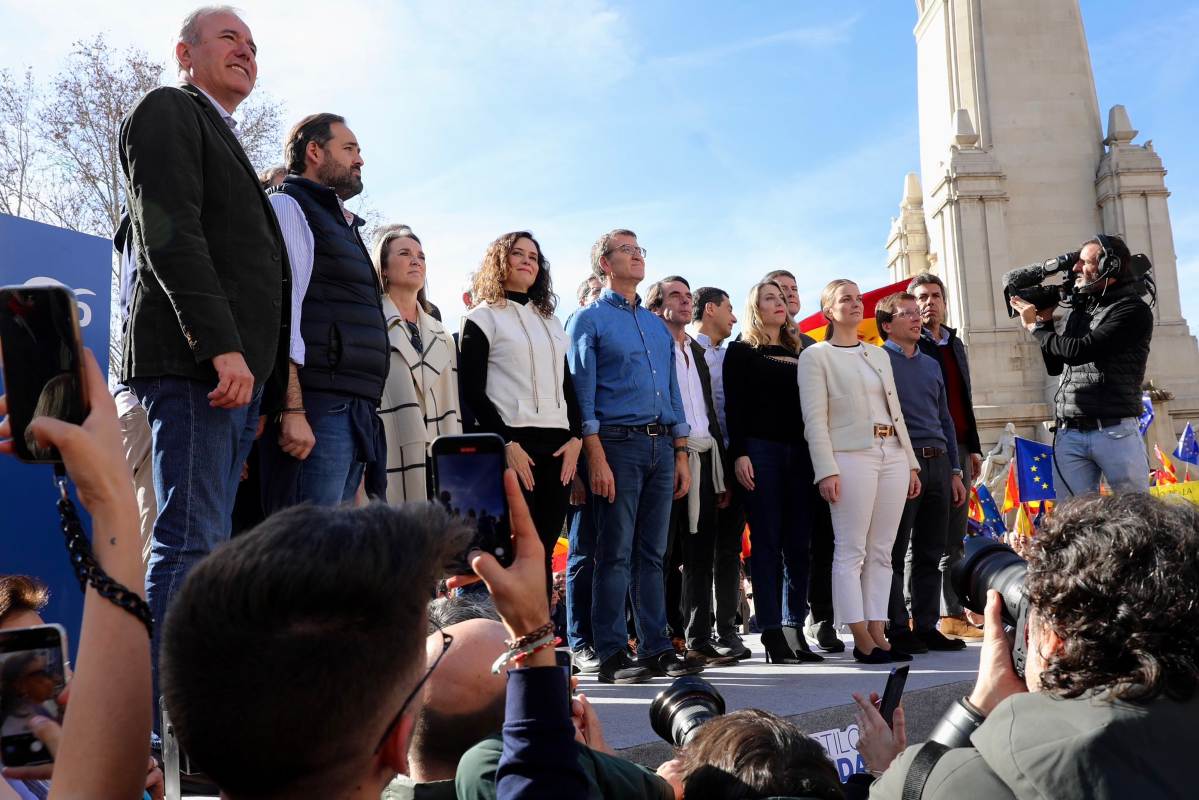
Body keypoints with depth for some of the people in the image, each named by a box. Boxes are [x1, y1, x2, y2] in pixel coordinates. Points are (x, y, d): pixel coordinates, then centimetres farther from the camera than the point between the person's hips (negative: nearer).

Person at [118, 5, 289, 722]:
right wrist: (222, 346, -22)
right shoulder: (168, 110, 3)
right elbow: (171, 233, -12)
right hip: (195, 365, -8)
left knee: (203, 545, 8)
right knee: (193, 544, -10)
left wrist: (267, 385, 14)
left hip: (237, 372, 9)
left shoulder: (227, 143, 29)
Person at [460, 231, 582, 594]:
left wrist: (576, 436, 3)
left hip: (558, 446, 5)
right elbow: (472, 390, -4)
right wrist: (506, 443, -14)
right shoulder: (482, 318, 4)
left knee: (543, 549, 2)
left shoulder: (551, 321, 22)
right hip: (512, 445, -5)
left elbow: (566, 384, 18)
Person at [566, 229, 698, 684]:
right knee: (615, 554, -4)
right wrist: (596, 458, -15)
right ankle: (612, 655, 3)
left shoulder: (658, 325, 20)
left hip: (661, 445, 6)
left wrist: (680, 455, 13)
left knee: (652, 553, 9)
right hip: (617, 444, -6)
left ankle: (656, 648, 15)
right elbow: (582, 394, -6)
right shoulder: (589, 319, 2)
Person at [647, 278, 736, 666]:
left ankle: (698, 640, 13)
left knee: (700, 556, 7)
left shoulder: (697, 352, 21)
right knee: (663, 554, -3)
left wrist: (721, 472, 17)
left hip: (702, 460, 7)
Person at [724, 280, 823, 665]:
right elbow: (734, 406, -2)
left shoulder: (797, 352, 20)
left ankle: (794, 630, 7)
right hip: (760, 450, -5)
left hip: (799, 452, 5)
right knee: (767, 541, -5)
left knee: (798, 543, 2)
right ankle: (772, 633, -2)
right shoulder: (741, 351, 6)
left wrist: (816, 453, 10)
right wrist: (739, 454, -13)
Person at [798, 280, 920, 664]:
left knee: (881, 551, 5)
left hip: (893, 456, 6)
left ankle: (878, 634, 8)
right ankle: (862, 640, -2)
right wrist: (826, 470, -15)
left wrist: (911, 463, 15)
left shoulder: (879, 354, 20)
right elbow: (815, 418, -6)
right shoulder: (816, 355, 1)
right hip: (851, 457, -6)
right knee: (851, 550, -6)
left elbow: (896, 411, 20)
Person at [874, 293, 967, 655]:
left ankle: (926, 627, 16)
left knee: (931, 552, 9)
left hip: (937, 463, 7)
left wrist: (954, 471, 17)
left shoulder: (931, 364, 19)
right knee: (895, 553, -2)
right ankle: (897, 630, 4)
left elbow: (945, 418, 22)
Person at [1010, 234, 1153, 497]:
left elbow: (1079, 351, -15)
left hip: (1115, 432, -5)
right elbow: (1056, 366, 22)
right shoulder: (1079, 309, 16)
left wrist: (1034, 326, -2)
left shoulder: (1133, 310, -4)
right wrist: (1045, 321, 12)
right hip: (1068, 435, 5)